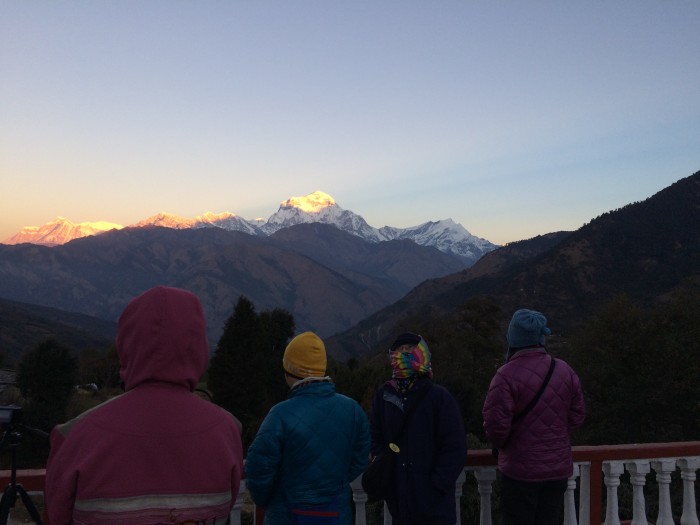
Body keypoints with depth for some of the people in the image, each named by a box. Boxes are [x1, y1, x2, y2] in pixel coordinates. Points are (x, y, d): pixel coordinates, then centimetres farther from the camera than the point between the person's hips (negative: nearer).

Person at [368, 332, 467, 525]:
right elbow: (375, 437, 12)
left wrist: (436, 486, -13)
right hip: (398, 500, 4)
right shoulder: (384, 395, 4)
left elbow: (455, 449, -8)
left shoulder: (439, 397, -7)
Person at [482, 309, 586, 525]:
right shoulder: (564, 370, 1)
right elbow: (577, 414, 7)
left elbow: (496, 422, -20)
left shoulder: (507, 374, -19)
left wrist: (501, 443, 0)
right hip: (559, 467, 6)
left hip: (521, 470, -5)